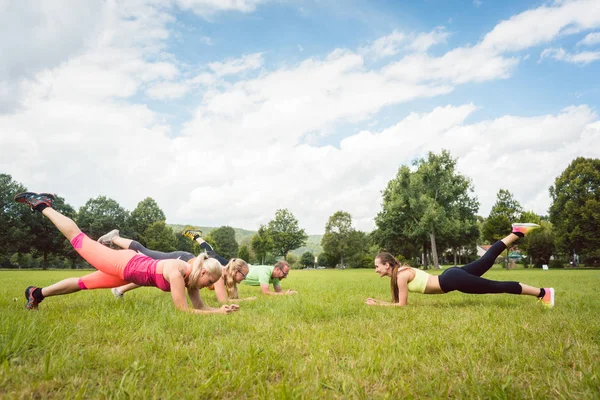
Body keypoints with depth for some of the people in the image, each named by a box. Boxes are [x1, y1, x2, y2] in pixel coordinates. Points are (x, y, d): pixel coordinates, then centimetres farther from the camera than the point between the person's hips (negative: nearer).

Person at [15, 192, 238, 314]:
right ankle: (41, 205, 31)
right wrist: (217, 313, -34)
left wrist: (222, 308, -22)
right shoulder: (177, 273, -35)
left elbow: (199, 306, -8)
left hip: (130, 270, 6)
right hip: (123, 264, -5)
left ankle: (37, 293, 41)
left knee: (84, 284, 20)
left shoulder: (191, 276, -12)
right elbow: (182, 309, -34)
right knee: (78, 239, 13)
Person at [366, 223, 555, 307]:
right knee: (487, 260, 17)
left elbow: (401, 305, -13)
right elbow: (397, 300, 20)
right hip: (451, 276, 7)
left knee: (496, 286, -2)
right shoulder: (398, 273, 10)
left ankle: (543, 292, 5)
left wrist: (377, 305, -7)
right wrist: (378, 301, 12)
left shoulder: (401, 275, -15)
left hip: (453, 280, -7)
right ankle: (517, 232, 21)